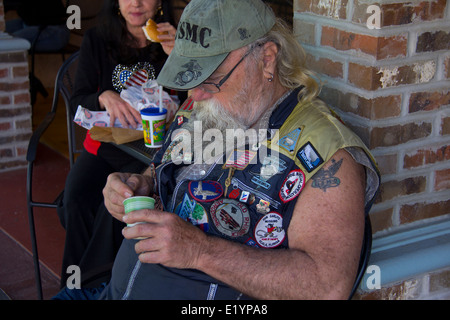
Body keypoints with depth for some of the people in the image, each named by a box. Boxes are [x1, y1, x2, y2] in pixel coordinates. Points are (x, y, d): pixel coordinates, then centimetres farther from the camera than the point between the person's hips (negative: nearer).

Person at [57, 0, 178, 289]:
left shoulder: (171, 43, 1)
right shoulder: (97, 42, 6)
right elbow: (77, 102, 4)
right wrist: (105, 97, -18)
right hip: (102, 148, 3)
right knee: (76, 202, -25)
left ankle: (90, 284, -12)